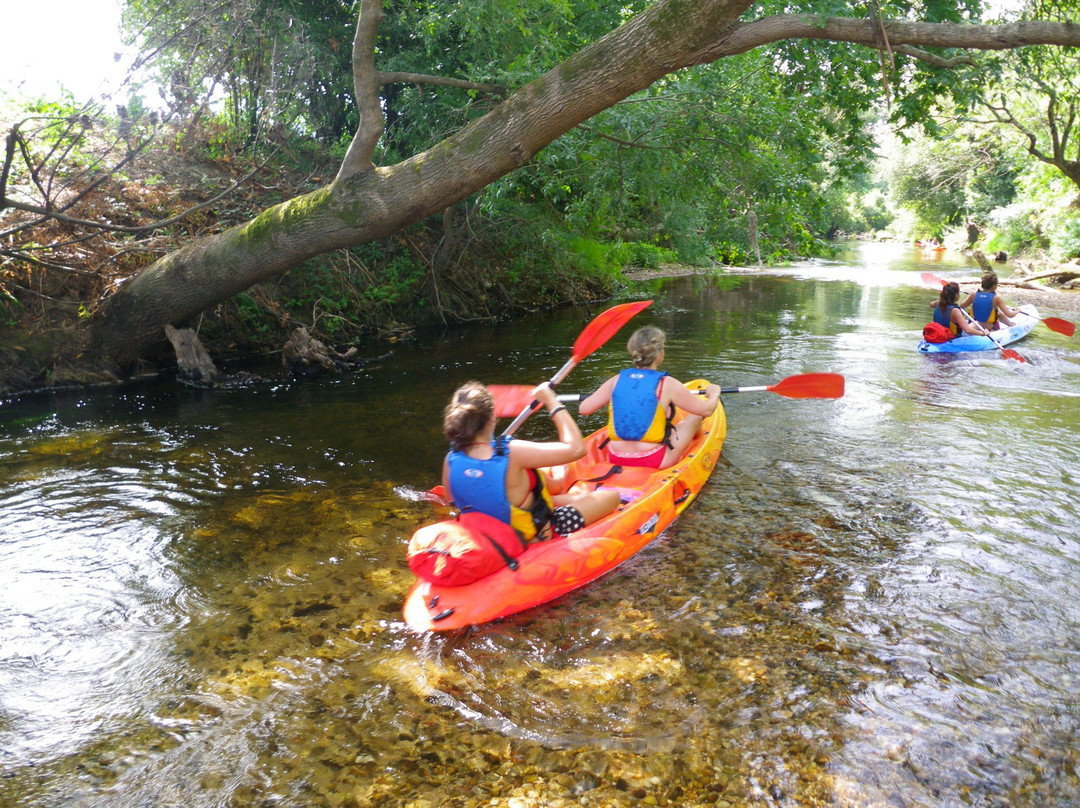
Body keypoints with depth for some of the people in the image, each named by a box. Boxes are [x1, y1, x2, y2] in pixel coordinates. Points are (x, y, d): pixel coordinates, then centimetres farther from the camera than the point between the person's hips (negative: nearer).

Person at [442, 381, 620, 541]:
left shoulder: (451, 460, -18)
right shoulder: (511, 453, -35)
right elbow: (576, 448, -27)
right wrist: (551, 401, -18)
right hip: (537, 536, -7)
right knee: (611, 495, 6)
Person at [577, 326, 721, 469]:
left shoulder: (616, 381, -2)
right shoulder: (667, 384, -11)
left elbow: (583, 409, 1)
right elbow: (706, 410, -3)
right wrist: (714, 393, 20)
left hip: (615, 459, 4)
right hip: (654, 462, -4)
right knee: (694, 418, 19)